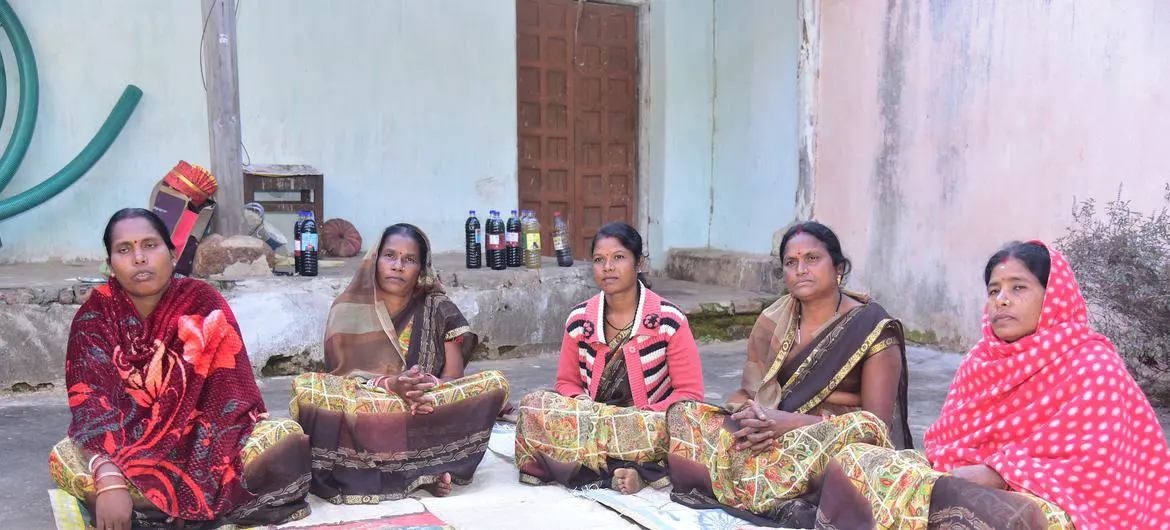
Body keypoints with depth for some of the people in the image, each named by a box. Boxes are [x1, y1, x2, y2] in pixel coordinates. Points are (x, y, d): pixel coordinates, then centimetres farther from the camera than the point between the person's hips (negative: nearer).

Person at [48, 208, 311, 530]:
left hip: (201, 444, 0)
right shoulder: (95, 315, -8)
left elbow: (229, 396, -14)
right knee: (63, 460, -30)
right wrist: (110, 480, -37)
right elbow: (90, 403, -20)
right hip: (126, 449, 1)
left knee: (288, 437, -24)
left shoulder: (203, 302, -10)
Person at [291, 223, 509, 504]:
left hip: (429, 412, 0)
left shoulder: (438, 309, 1)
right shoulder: (348, 309, 1)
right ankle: (426, 469, -28)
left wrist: (430, 386, -28)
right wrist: (391, 384, -26)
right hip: (364, 416, 0)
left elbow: (454, 377, -4)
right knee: (305, 389, -31)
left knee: (495, 383, -22)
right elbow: (342, 376, -6)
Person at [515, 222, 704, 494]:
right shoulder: (579, 320, 3)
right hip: (591, 418, 4)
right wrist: (583, 407, -11)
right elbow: (567, 382, 13)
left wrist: (642, 418, -20)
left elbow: (690, 393, -4)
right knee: (532, 405, -24)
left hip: (646, 426, -4)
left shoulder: (669, 320, -6)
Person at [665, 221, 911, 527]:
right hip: (775, 438, 4)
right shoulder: (772, 322, 8)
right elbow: (746, 393, 8)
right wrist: (752, 417, -18)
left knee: (860, 430, -39)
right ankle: (786, 500, -27)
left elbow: (877, 423, -11)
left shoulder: (873, 329, -5)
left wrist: (793, 422, -22)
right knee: (683, 414, -17)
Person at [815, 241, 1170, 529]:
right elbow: (947, 438, 10)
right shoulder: (982, 359, 14)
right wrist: (960, 471, -14)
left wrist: (992, 474, -20)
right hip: (969, 483, 6)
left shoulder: (1092, 364, -4)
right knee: (855, 461, -13)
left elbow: (1093, 464, -14)